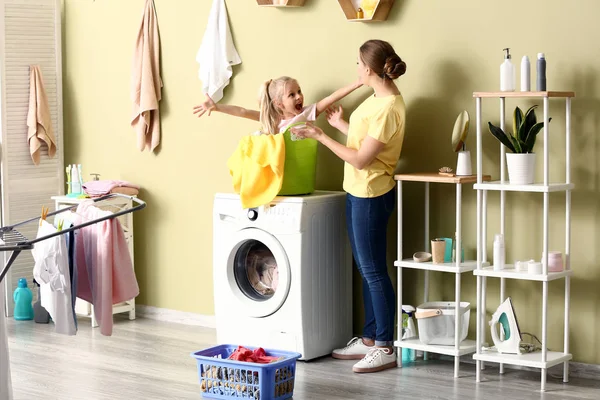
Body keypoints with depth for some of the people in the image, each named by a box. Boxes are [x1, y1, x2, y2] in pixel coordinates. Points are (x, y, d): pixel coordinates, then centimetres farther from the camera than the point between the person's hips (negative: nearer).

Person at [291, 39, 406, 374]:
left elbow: (360, 158, -22)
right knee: (367, 270, 15)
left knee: (374, 271, -2)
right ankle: (370, 340, 24)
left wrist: (321, 136, -18)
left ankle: (386, 348, 6)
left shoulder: (387, 108, -24)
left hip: (371, 195, -10)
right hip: (360, 192, 10)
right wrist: (340, 124, 19)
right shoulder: (381, 96, 6)